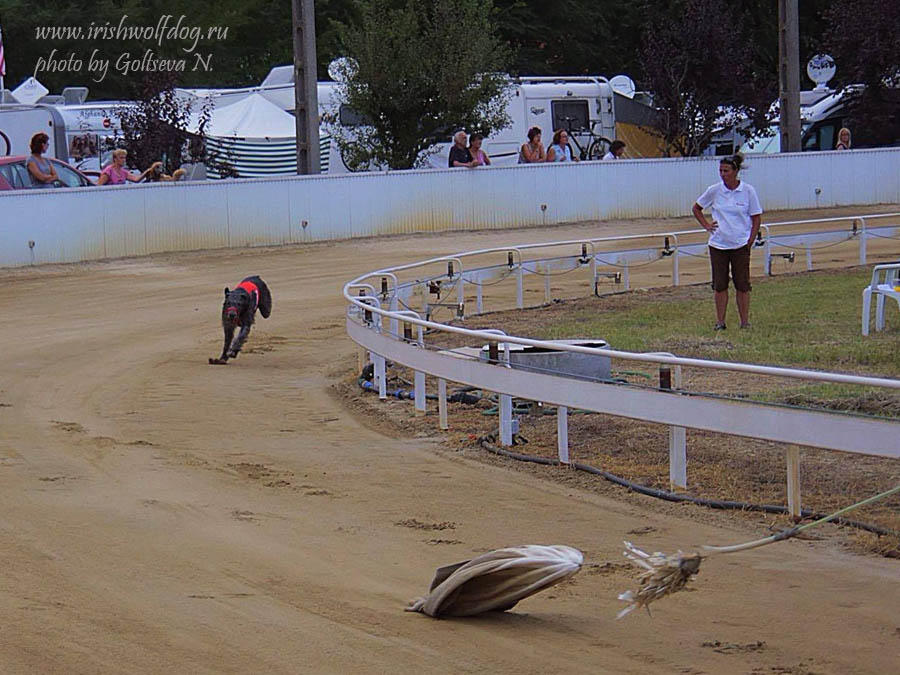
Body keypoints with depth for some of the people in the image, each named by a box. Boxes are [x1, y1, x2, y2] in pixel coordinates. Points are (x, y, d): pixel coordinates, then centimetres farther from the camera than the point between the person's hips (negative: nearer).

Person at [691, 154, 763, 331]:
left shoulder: (748, 191, -4)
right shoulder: (714, 190, -1)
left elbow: (756, 219, 3)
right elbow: (696, 208, 15)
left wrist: (750, 242, -4)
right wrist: (706, 225, 3)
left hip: (740, 245, -1)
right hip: (718, 244, 1)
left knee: (742, 284, 1)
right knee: (719, 285, 3)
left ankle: (745, 321, 9)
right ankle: (720, 321, 11)